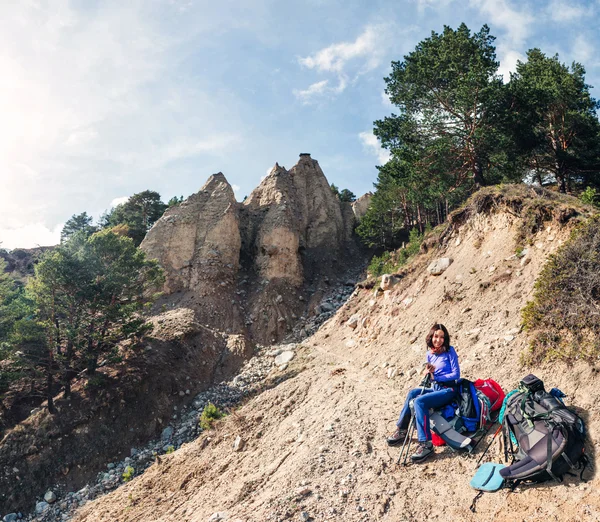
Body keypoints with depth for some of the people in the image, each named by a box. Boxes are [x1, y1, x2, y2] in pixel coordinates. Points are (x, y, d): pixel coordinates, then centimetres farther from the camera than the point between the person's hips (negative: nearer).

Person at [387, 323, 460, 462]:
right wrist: (430, 375, -11)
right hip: (436, 388, 7)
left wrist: (436, 377, -15)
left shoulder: (450, 351, -8)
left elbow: (456, 374, -11)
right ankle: (401, 430, 6)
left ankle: (426, 444, -26)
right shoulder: (430, 354, 9)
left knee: (419, 401, -26)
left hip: (448, 390, -7)